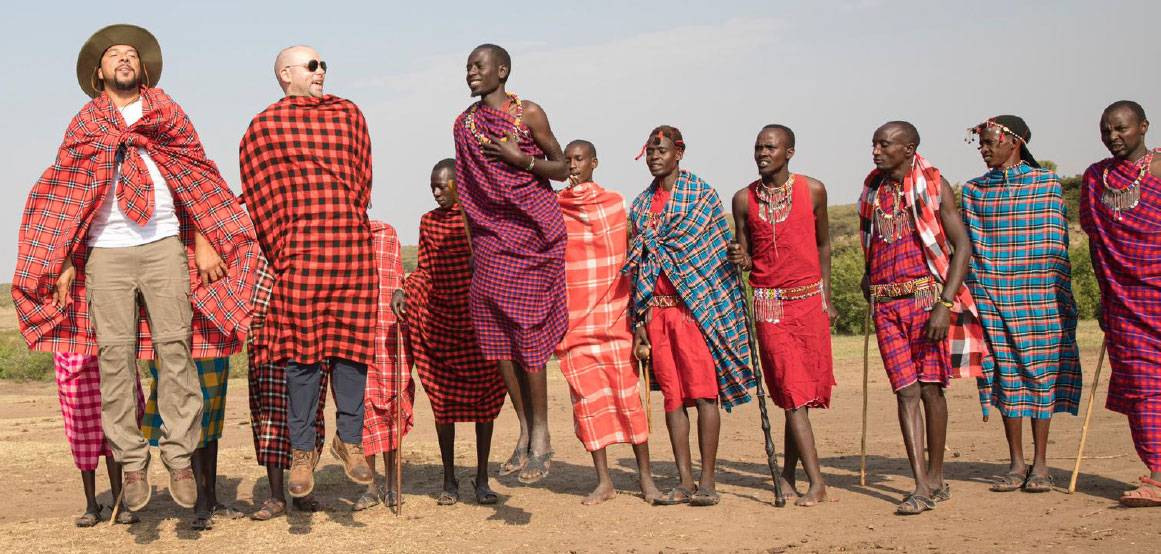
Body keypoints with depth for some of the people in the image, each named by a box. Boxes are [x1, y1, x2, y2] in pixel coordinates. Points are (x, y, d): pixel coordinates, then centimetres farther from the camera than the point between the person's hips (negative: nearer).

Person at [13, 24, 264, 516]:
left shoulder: (167, 114, 14)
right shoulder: (84, 125, 13)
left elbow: (198, 180, 12)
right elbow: (67, 195, 11)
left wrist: (204, 242, 2)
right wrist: (65, 262, 3)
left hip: (164, 245, 0)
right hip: (106, 252, 0)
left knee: (175, 347, -8)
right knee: (115, 355, -5)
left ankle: (180, 457, -4)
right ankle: (131, 463, 0)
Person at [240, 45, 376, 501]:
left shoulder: (349, 115, 16)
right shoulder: (265, 127, 6)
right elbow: (259, 196, 5)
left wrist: (351, 227, 11)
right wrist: (282, 253, 1)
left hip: (353, 245, 3)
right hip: (300, 249, -3)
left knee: (351, 343, 3)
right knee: (302, 347, -4)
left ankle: (349, 438, 15)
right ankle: (302, 450, 6)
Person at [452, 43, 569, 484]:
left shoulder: (529, 113, -1)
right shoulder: (464, 124, 11)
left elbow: (561, 169, 3)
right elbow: (466, 191, 16)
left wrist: (520, 158, -15)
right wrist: (471, 245, 11)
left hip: (534, 230, -4)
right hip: (491, 233, 4)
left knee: (527, 329, -7)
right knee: (494, 331, -2)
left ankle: (542, 435, 1)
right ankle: (525, 431, 8)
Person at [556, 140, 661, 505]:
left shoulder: (616, 202, 9)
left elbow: (633, 254, 15)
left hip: (614, 314, 0)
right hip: (573, 319, 0)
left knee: (628, 394, -1)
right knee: (587, 398, 0)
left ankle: (645, 475, 8)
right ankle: (603, 481, 7)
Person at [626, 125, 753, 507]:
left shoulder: (701, 194, 2)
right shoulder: (641, 204, 16)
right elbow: (636, 268, 15)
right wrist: (639, 320, 10)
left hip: (695, 305, -5)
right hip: (657, 309, 5)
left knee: (703, 393, -7)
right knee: (672, 396, 3)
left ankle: (708, 481, -4)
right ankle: (685, 482, 6)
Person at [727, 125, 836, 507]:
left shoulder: (812, 190, 0)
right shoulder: (744, 199, 1)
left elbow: (823, 243, 12)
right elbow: (746, 258, 7)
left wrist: (827, 298, 12)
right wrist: (739, 258, -17)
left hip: (808, 298, 1)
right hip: (769, 303, -1)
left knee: (805, 387, 4)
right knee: (793, 391, -7)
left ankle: (788, 472, 20)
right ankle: (816, 482, -8)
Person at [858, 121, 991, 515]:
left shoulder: (933, 186, -3)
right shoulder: (873, 190, 12)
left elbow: (962, 246, -7)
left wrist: (945, 304, -14)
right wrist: (870, 278, 13)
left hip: (926, 296, -4)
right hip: (886, 303, 4)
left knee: (931, 388, 0)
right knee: (906, 391, -2)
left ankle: (935, 478, 14)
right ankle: (922, 487, -3)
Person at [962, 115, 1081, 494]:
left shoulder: (1046, 183, 4)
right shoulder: (974, 190, 10)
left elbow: (1057, 243, 5)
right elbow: (967, 246, 11)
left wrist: (1062, 294, 2)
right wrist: (968, 296, 4)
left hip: (1039, 295, -2)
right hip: (991, 296, 2)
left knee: (1041, 373, 0)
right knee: (1006, 375, 3)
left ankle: (1040, 464, 7)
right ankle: (1016, 464, 9)